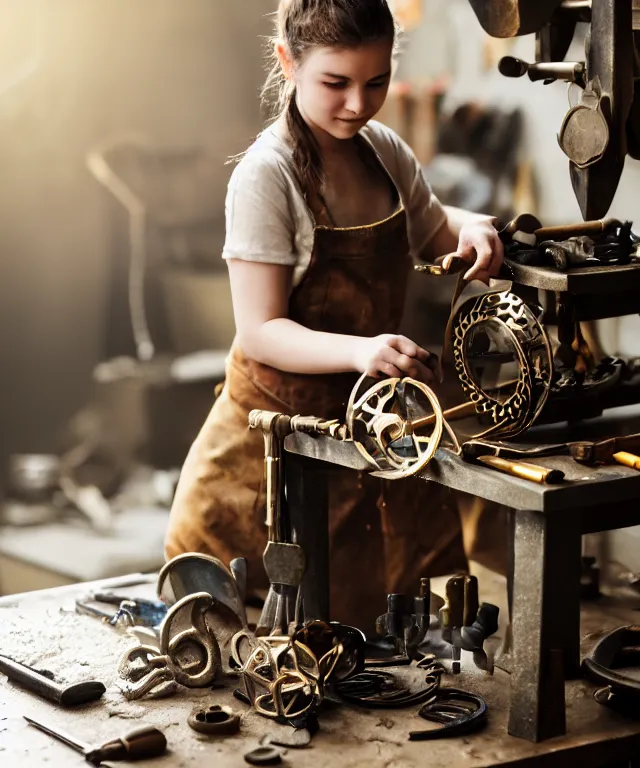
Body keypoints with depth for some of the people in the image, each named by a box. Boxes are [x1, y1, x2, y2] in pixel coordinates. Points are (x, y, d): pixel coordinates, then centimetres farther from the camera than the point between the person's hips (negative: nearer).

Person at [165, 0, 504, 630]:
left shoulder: (385, 152, 3)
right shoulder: (265, 177, -18)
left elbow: (430, 231, 23)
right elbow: (259, 332, -22)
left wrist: (469, 227, -2)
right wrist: (359, 349, -40)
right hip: (282, 421, -6)